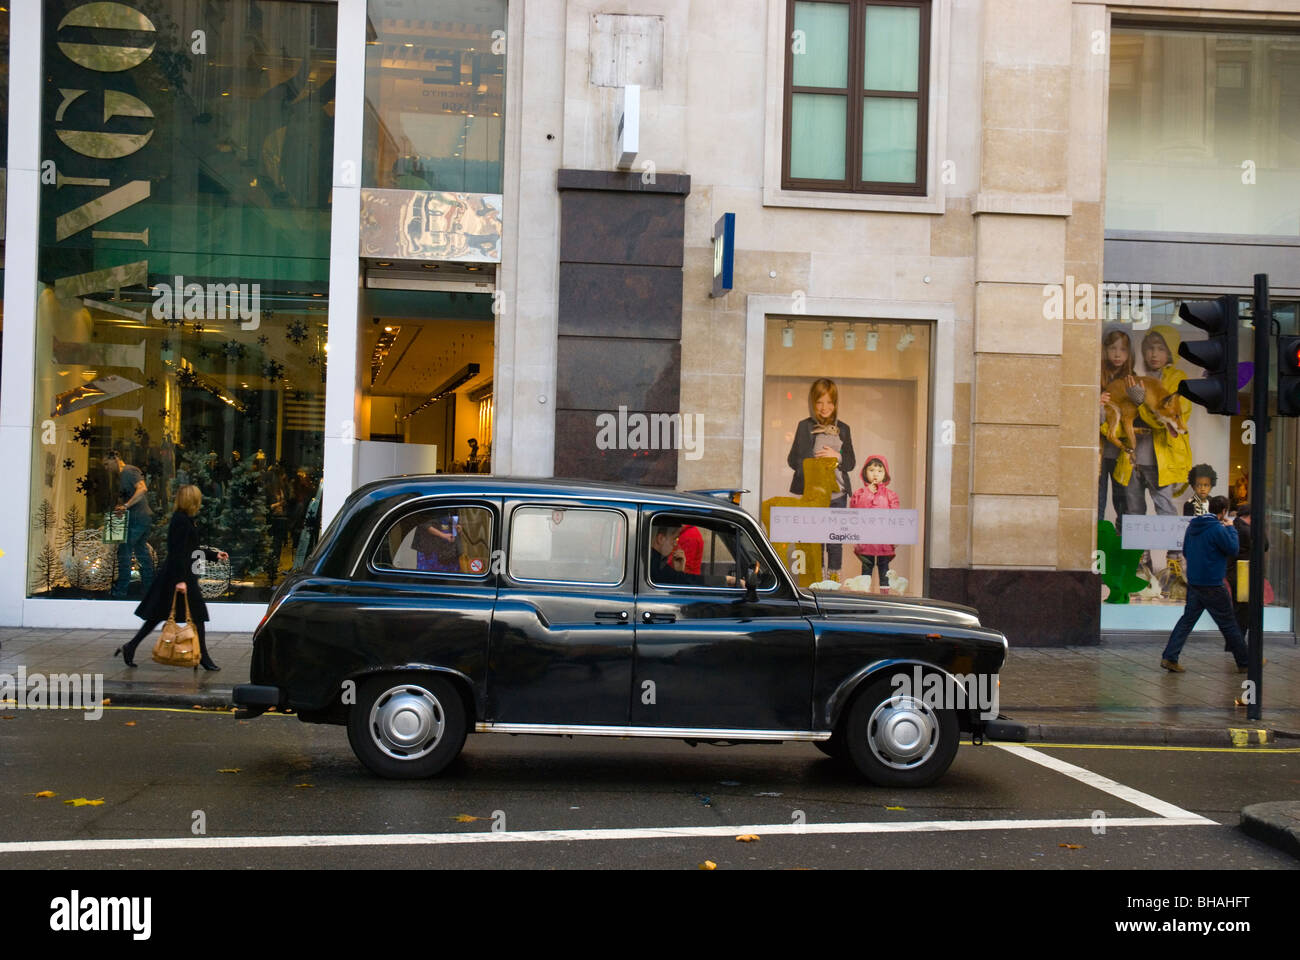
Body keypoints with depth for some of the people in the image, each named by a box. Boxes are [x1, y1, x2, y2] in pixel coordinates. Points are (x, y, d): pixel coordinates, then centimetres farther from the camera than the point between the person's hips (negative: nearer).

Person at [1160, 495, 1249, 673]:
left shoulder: (1192, 526, 9)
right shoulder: (1218, 529, -16)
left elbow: (1185, 552, 17)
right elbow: (1233, 549, -11)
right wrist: (1230, 529, -1)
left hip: (1193, 583, 7)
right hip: (1213, 585, -7)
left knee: (1187, 620, 9)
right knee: (1228, 625, 5)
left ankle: (1169, 657, -1)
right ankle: (1245, 663, 16)